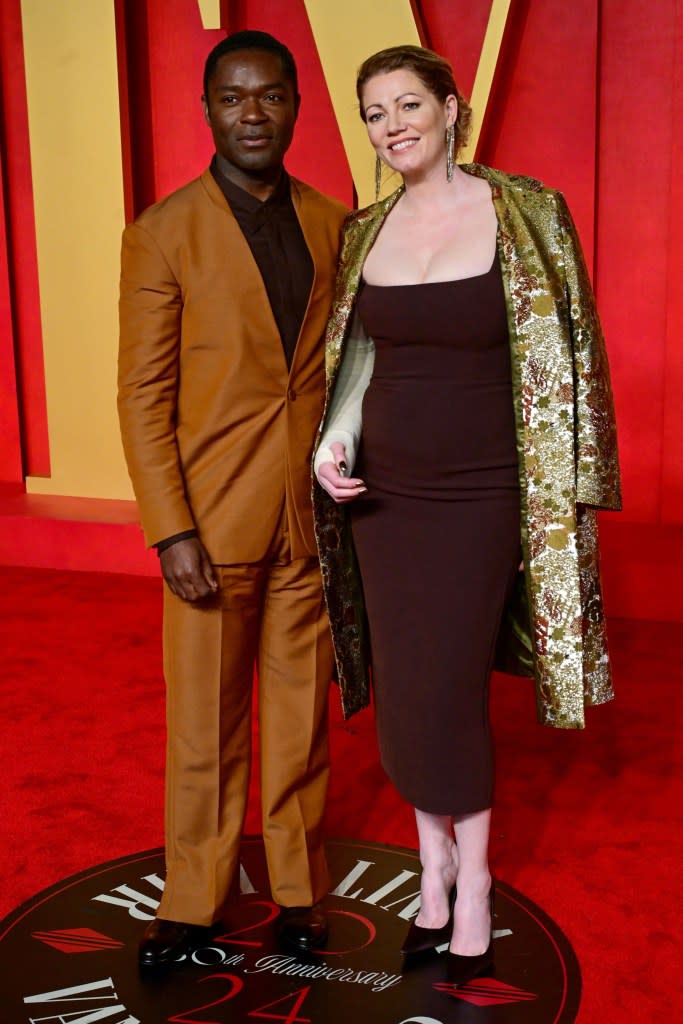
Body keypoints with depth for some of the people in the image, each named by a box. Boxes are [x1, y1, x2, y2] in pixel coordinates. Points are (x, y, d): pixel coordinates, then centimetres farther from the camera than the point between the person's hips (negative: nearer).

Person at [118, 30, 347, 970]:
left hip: (315, 516, 3)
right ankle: (194, 901, 28)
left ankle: (299, 890, 31)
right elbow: (143, 395, -7)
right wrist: (172, 532, -12)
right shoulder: (163, 234, -5)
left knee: (303, 715, 13)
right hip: (216, 521, -3)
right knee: (205, 724, 9)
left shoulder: (332, 223, 6)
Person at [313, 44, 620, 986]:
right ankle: (435, 864, 31)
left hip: (479, 493, -4)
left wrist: (571, 498, -6)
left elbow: (564, 359, -4)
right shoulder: (365, 232, 6)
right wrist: (333, 442, -4)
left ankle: (474, 881, 23)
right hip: (383, 489, 4)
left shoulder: (526, 215, -7)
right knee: (403, 691, 10)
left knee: (448, 698, -2)